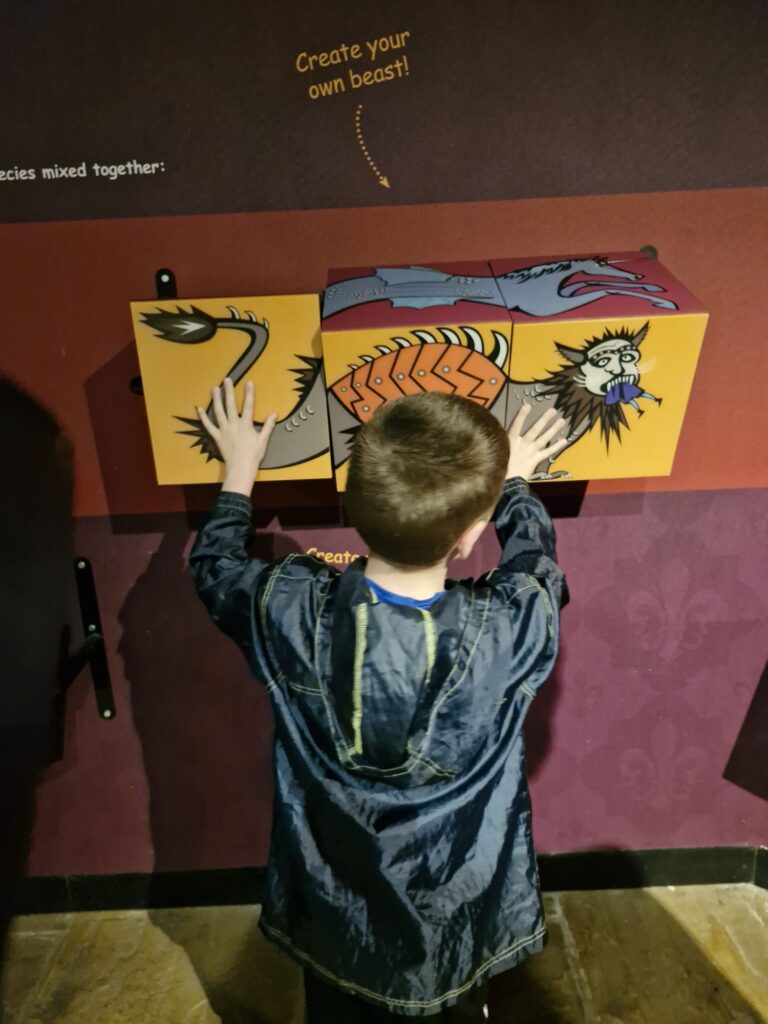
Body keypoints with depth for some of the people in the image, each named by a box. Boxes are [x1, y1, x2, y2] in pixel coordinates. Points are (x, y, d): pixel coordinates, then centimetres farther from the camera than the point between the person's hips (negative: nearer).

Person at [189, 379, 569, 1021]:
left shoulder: (290, 612, -28)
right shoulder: (510, 630, -30)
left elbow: (213, 567, -4)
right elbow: (537, 564, -5)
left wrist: (240, 469, 10)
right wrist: (513, 482, 12)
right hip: (457, 929, 0)